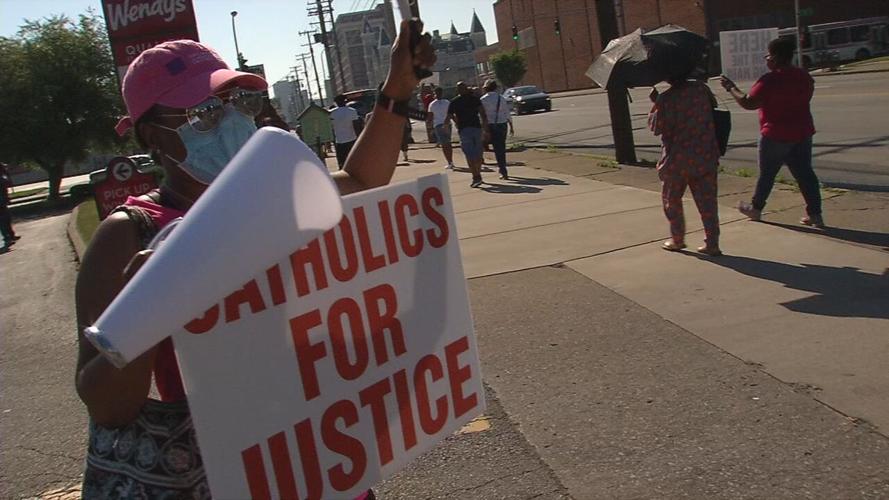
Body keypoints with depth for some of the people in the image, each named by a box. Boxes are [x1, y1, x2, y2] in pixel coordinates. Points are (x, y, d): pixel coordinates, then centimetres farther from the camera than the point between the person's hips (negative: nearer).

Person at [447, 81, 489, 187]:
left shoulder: (454, 102, 4)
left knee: (469, 155, -4)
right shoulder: (474, 99, 7)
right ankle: (478, 175, 23)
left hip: (464, 130, -2)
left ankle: (476, 177, -14)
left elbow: (449, 117, 5)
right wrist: (485, 128, -1)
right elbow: (482, 114, -2)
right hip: (476, 127, 2)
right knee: (478, 154, 15)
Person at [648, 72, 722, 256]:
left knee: (672, 200, 16)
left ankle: (677, 239, 21)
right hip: (706, 157, 4)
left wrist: (655, 103, 2)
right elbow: (714, 107, 14)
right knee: (707, 200, 9)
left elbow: (656, 127, -8)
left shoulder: (665, 99, -15)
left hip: (677, 160, -3)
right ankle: (712, 244, 8)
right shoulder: (701, 88, -2)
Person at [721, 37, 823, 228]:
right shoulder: (804, 76, 5)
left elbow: (748, 103, -17)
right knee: (805, 173, 7)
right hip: (802, 133, 6)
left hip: (776, 135, -6)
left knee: (767, 173, 10)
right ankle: (815, 214, 4)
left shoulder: (770, 80, -18)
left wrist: (731, 88, -4)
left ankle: (756, 208, 25)